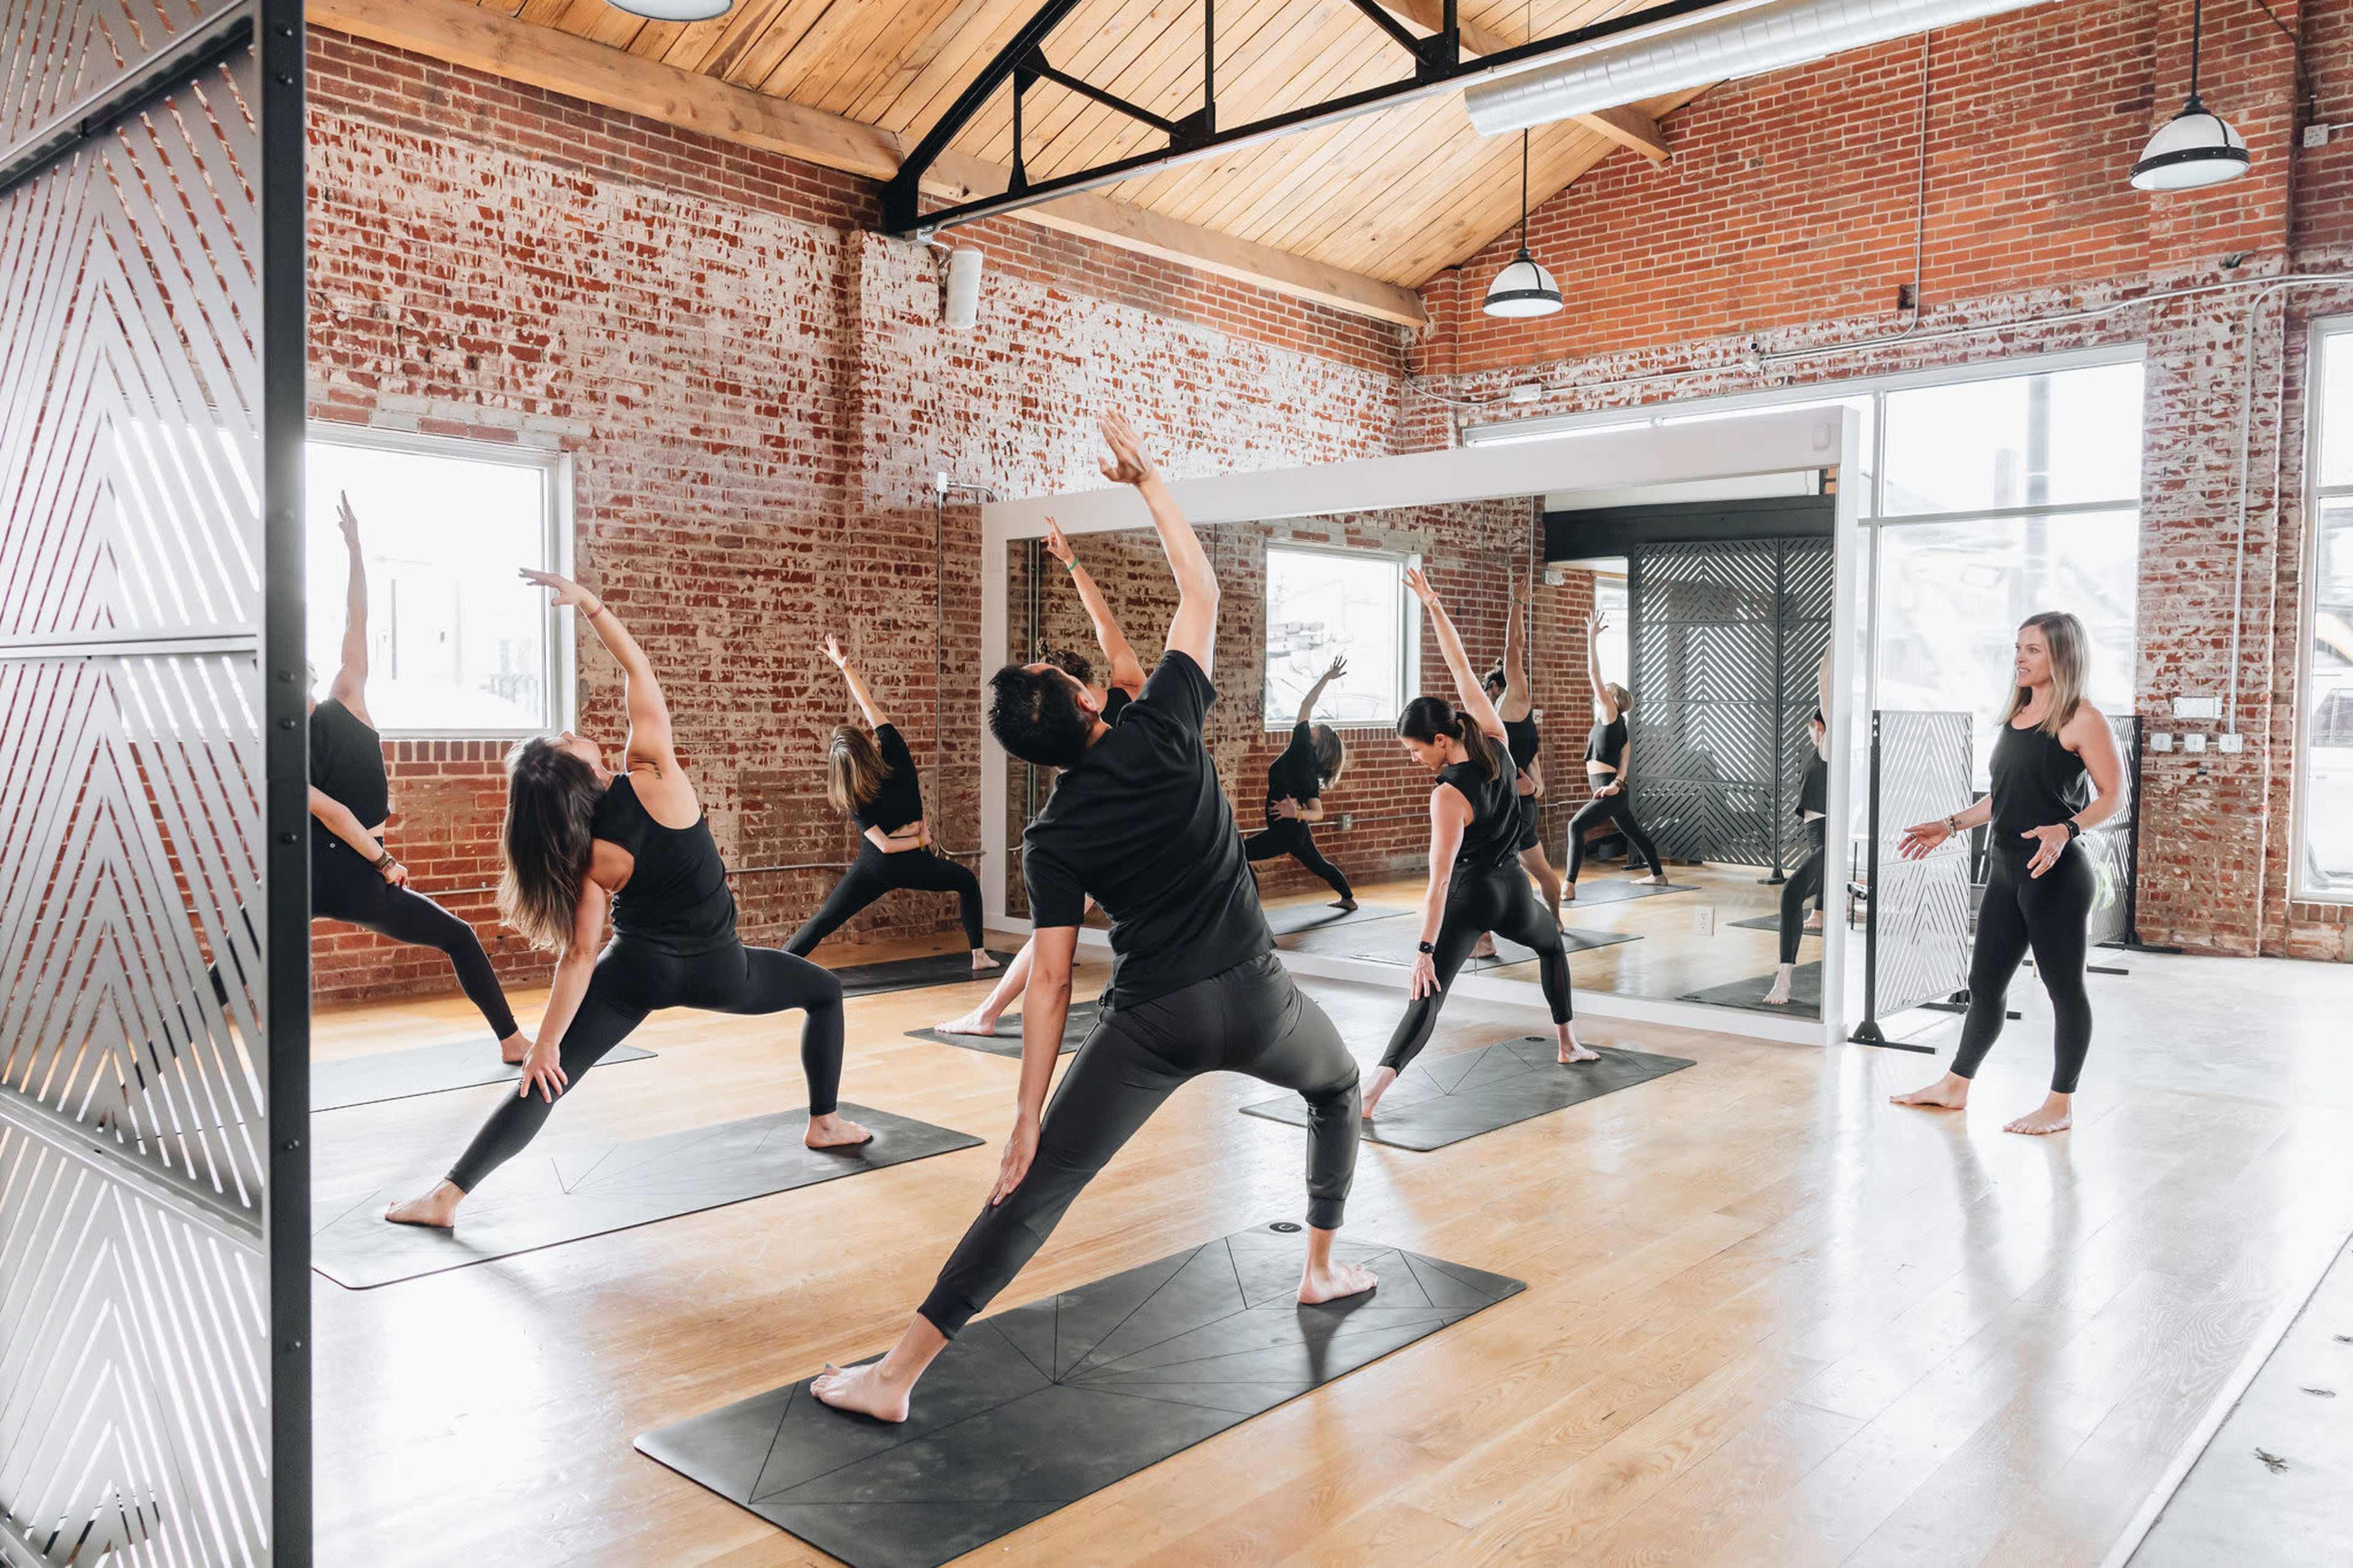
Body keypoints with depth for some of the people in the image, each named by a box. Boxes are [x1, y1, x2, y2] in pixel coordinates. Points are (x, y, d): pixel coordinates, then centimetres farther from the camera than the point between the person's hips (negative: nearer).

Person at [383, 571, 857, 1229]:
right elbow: (637, 666, -14)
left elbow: (580, 955, -14)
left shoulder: (588, 855, -14)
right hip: (715, 969, -1)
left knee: (546, 1083, 3)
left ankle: (447, 1196, -5)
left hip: (637, 970, 1)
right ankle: (825, 1123, 26)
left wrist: (545, 1043, -7)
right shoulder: (652, 773, -20)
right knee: (825, 992, 22)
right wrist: (585, 600, -12)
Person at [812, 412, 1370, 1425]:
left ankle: (895, 1376, 2)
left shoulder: (1053, 839, -2)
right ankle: (1324, 1269, 41)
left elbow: (1050, 982, -5)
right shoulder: (1162, 730, -5)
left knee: (1036, 1190, 2)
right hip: (1251, 998, 1)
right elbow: (1201, 591, 5)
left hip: (1151, 1023, 0)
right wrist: (1144, 479, 14)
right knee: (1338, 1088, 33)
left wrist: (1027, 1113, 0)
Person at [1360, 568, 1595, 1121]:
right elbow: (1462, 669, -2)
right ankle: (1569, 1044, 41)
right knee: (1553, 945, 37)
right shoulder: (1495, 741, -8)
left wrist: (1424, 950, -24)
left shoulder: (1448, 796, -22)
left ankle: (1377, 1086, -27)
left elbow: (1439, 879, -25)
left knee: (1427, 996, -11)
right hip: (1513, 889, 6)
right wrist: (1433, 604, 2)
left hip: (1470, 895, -6)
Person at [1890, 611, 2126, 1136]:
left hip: (2056, 876, -8)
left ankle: (2060, 1105, 14)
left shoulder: (2082, 721, -8)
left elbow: (2113, 796, -10)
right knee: (1985, 982, 14)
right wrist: (1950, 825, 18)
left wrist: (2065, 830, -26)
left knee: (2064, 988, 3)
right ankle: (1954, 1086, 25)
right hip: (2006, 872, 8)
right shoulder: (2016, 716, 14)